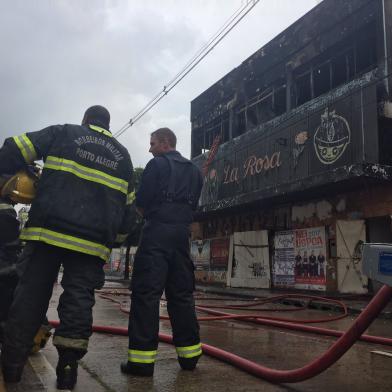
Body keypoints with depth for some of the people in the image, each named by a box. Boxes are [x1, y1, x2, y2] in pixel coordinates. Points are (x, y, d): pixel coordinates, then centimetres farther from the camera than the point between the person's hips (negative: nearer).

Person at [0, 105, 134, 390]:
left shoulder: (63, 133, 13)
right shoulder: (122, 155, 20)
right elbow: (126, 205, 20)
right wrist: (116, 237, 26)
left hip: (48, 229, -1)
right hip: (93, 240, 1)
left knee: (31, 294, 7)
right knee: (79, 298, 4)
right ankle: (68, 366, 0)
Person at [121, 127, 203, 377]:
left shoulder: (157, 165, -2)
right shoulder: (194, 171, 19)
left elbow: (141, 203, -5)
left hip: (157, 233, -6)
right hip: (182, 233, 7)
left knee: (146, 293, -6)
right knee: (182, 294, 10)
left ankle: (142, 358, -8)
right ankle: (189, 354, 15)